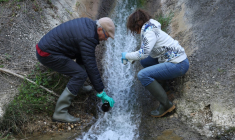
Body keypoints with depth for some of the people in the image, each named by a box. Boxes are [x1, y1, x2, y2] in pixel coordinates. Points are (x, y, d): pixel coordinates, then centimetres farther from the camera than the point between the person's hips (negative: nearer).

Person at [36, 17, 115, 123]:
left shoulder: (88, 23, 6)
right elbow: (91, 67, -22)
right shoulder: (88, 38, -22)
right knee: (80, 74, -16)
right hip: (47, 55, -10)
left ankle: (76, 86, 28)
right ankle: (60, 113, -14)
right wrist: (101, 93, -16)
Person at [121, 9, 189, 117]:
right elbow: (146, 51, 22)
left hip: (178, 65, -10)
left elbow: (143, 53, -26)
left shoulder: (149, 31, -15)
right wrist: (131, 58, 11)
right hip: (177, 59, 10)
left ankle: (166, 105, -15)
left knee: (143, 75, -20)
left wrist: (127, 55, -11)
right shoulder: (149, 29, 14)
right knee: (144, 61, 20)